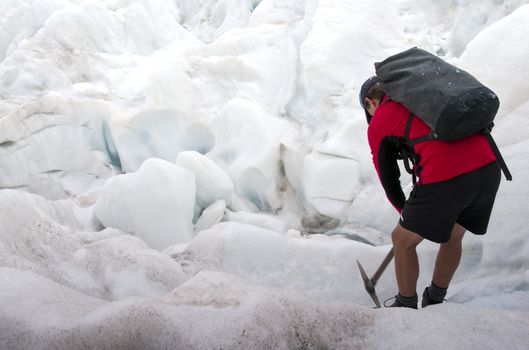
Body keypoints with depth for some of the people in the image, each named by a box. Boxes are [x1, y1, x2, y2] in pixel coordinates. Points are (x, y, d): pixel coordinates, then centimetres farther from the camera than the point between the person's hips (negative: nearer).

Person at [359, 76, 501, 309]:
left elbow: (388, 179, 19)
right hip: (489, 167, 6)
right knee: (453, 237, 30)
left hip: (445, 179, -6)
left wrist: (405, 212, 38)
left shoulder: (378, 125, 11)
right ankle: (434, 303, 46)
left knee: (403, 241, 19)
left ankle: (406, 308, 35)